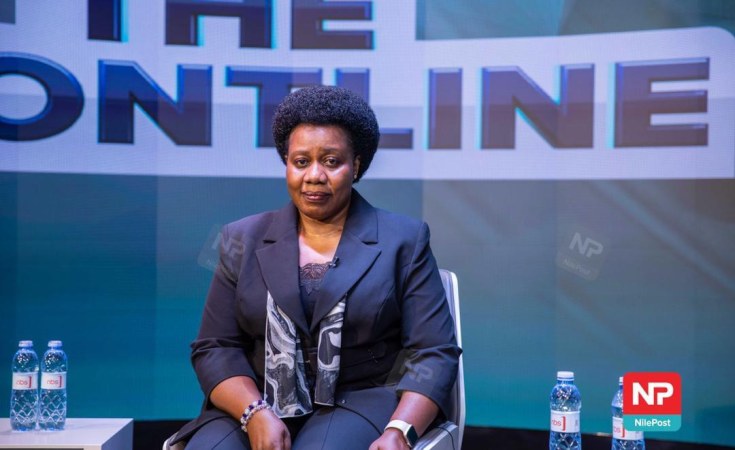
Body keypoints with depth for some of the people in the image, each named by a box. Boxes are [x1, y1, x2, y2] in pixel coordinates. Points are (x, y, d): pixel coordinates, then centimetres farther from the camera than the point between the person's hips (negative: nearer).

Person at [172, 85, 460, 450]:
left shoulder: (403, 241, 3)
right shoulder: (243, 241, 9)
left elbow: (433, 354, -2)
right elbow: (216, 348, 4)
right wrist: (256, 413, -14)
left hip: (361, 404, -1)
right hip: (256, 406, 2)